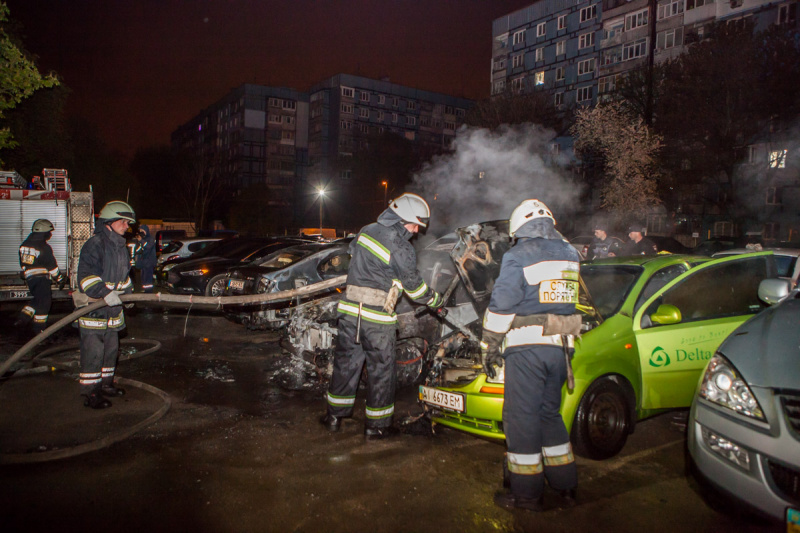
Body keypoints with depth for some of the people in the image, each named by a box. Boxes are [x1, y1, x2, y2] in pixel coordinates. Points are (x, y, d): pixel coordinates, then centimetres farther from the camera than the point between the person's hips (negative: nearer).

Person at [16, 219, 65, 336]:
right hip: (41, 278, -8)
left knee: (38, 300, 21)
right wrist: (60, 279, 1)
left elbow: (22, 264, 18)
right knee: (44, 301, 0)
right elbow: (52, 266, -10)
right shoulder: (44, 247, -14)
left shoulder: (24, 245, 9)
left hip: (29, 278, 8)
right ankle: (39, 329, 4)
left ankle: (23, 319, 8)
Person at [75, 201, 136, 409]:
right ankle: (90, 393, 3)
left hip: (113, 308, 9)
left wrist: (128, 292, 19)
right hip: (92, 307, -9)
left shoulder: (121, 247, 15)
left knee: (111, 349, 17)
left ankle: (105, 384, 32)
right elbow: (86, 275, -26)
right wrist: (104, 293, -35)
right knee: (93, 351, -5)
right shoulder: (94, 245, -15)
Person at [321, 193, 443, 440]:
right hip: (377, 318, -6)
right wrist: (436, 300, 11)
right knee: (381, 369, 8)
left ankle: (335, 416, 29)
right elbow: (414, 285, -5)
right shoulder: (401, 249, -14)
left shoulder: (367, 231, 6)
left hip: (349, 309, 6)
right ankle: (376, 426, 19)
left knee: (346, 361, 17)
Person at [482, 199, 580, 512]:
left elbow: (501, 306, -12)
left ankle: (526, 493, 10)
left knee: (521, 417, 2)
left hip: (527, 348, -7)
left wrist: (490, 346, -7)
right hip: (561, 347, 7)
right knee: (549, 412, 19)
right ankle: (565, 484, 26)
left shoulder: (518, 257, -9)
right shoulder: (570, 255, 10)